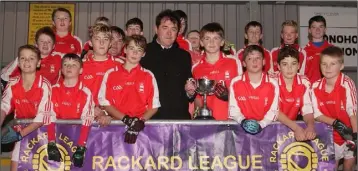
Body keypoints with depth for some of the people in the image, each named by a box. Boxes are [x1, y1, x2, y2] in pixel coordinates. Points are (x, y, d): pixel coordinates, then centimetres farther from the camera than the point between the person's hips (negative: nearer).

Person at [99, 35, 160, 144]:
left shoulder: (148, 76, 9)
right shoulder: (110, 74, 9)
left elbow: (154, 106, 8)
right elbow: (105, 103, 6)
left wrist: (141, 121, -9)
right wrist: (125, 119, -7)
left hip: (141, 127, 0)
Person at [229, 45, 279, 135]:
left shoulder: (273, 84, 1)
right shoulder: (235, 82, 2)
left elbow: (273, 111, -2)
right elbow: (233, 108, 1)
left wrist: (261, 124, -18)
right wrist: (242, 121, -16)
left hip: (265, 127, 1)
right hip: (241, 127, 0)